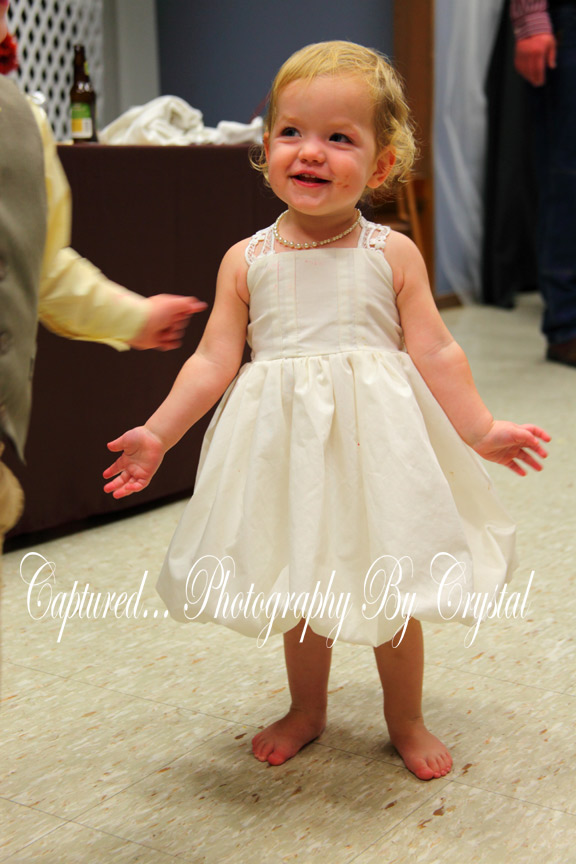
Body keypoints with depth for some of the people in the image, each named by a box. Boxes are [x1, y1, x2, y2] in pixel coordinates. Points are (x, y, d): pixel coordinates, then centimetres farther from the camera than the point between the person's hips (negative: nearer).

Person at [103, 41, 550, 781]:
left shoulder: (393, 255, -3)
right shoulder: (246, 260, 0)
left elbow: (434, 353, 0)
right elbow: (215, 360, 1)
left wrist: (482, 430, -3)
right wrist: (158, 433, -3)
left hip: (376, 444, -1)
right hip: (285, 447, 2)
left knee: (391, 593, 9)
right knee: (298, 591, 16)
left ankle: (406, 720, 32)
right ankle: (306, 710, 39)